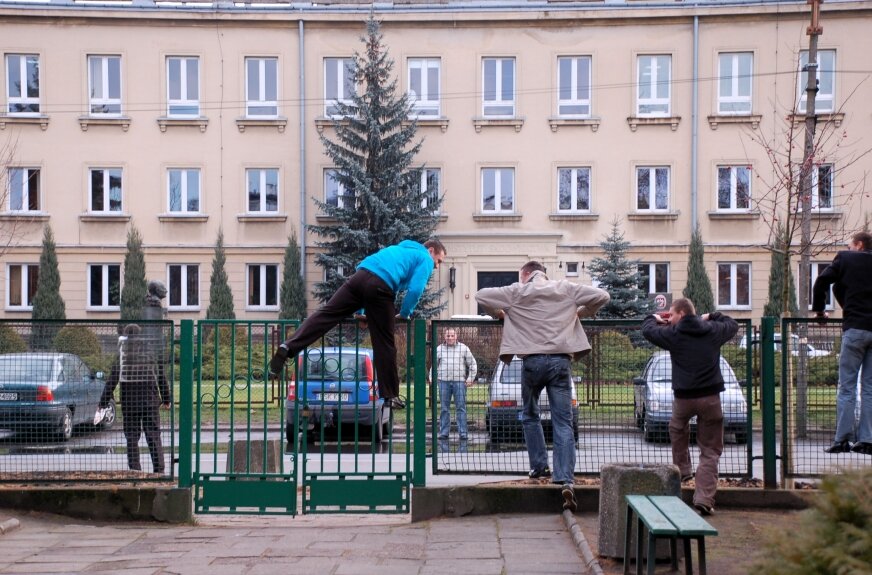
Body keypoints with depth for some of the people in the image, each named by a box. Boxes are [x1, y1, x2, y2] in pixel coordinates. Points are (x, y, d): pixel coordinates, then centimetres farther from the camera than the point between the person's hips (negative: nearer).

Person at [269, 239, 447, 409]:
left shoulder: (399, 249, 40)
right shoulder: (425, 260, 17)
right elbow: (415, 289, -1)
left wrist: (365, 312, 35)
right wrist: (405, 314, 15)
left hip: (359, 277, 6)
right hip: (380, 286, -6)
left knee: (325, 314, -4)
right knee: (384, 343, 2)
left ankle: (288, 347, -21)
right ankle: (391, 396, 9)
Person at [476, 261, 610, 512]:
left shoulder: (516, 292, 7)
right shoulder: (566, 289, 12)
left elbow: (481, 295, 8)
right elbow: (601, 296, 11)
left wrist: (498, 313, 24)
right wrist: (582, 312, 26)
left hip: (532, 361, -1)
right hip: (560, 360, 1)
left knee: (530, 416, 22)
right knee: (563, 422, -2)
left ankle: (539, 466, 20)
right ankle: (566, 479, -13)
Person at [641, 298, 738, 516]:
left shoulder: (673, 334, -4)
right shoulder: (713, 331, 5)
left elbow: (647, 329, 10)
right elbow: (732, 325, 25)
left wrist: (654, 318, 30)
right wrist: (712, 316, 34)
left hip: (683, 397, -1)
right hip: (710, 398, 1)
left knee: (677, 430, 33)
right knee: (709, 451, 2)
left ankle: (682, 469, 38)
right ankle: (704, 499, -5)